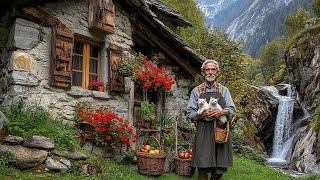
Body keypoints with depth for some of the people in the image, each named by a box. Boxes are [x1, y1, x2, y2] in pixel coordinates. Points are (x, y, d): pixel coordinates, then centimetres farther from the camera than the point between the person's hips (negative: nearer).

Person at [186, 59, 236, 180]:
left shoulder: (223, 90, 13)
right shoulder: (197, 91, 9)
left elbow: (232, 110, 7)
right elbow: (190, 113, 4)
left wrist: (222, 112, -14)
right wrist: (202, 115, -15)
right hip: (203, 131, -1)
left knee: (219, 168, 2)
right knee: (202, 167, -4)